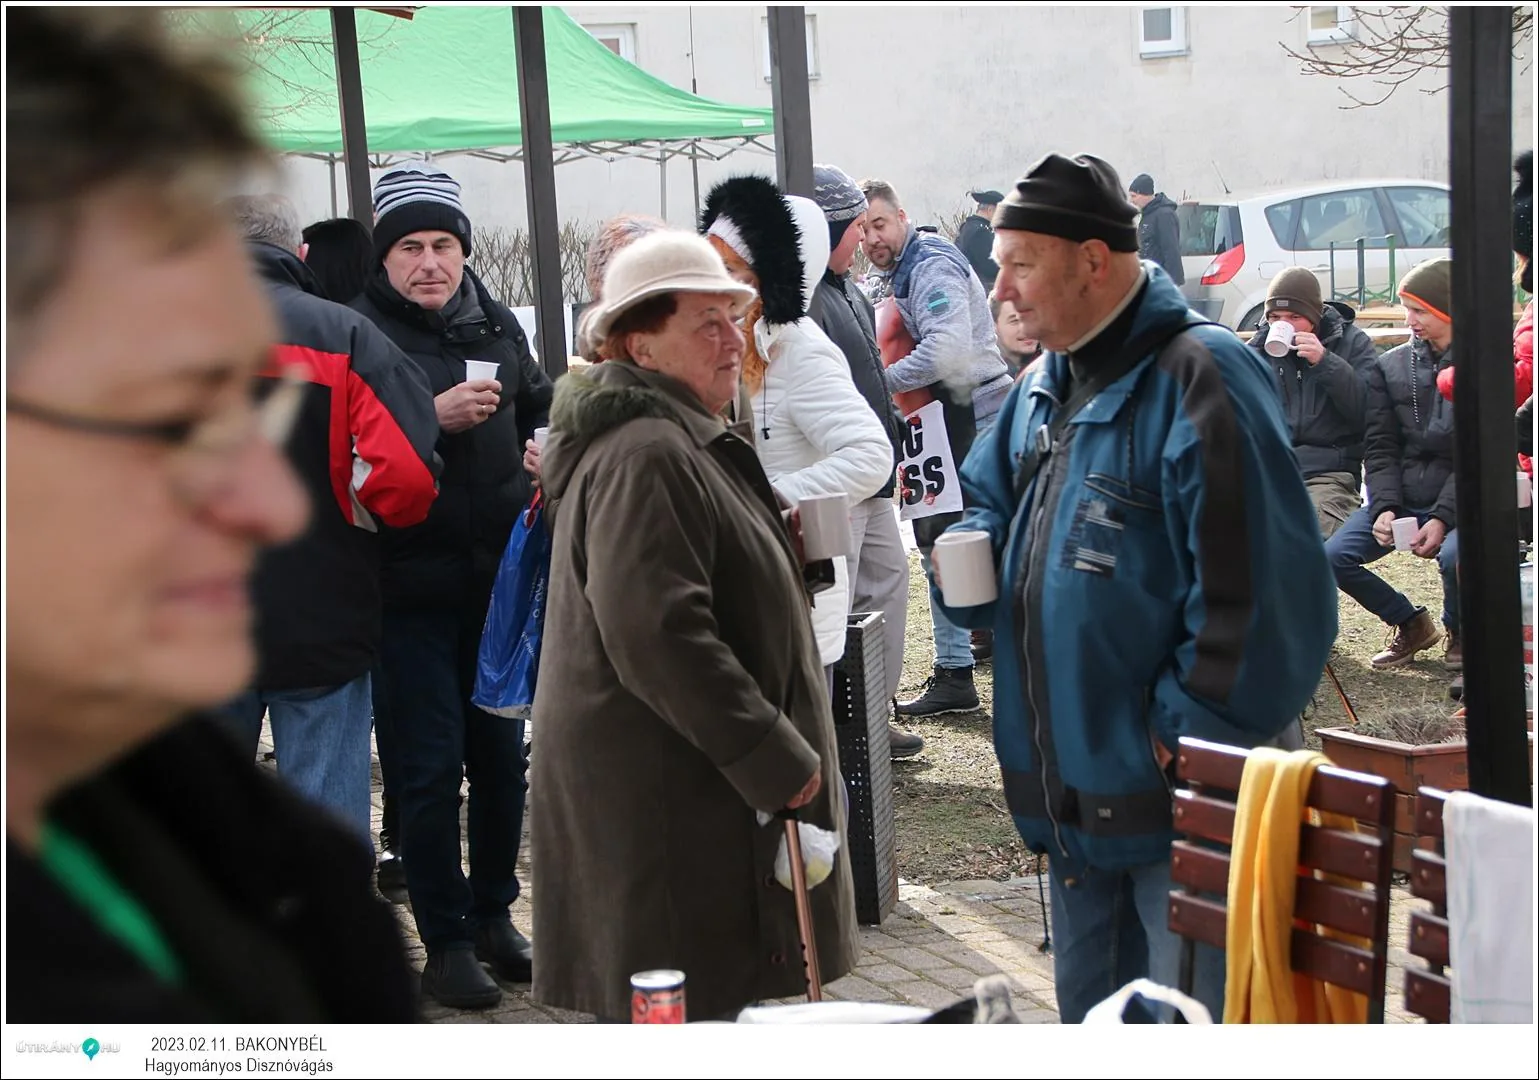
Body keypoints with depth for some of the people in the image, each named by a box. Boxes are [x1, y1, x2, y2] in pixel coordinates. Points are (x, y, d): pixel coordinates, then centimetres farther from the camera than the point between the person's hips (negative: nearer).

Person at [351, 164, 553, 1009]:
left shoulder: (494, 323, 8)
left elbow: (540, 407, 23)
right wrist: (434, 417, -25)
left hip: (499, 575, 6)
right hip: (411, 583, -5)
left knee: (501, 750, 14)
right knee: (432, 764, -1)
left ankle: (493, 913, 30)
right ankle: (445, 943, 11)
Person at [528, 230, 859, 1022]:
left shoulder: (680, 443, 18)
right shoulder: (645, 458, -19)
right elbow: (659, 637, -27)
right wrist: (775, 758, -22)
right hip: (666, 804, -11)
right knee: (690, 1011, -6)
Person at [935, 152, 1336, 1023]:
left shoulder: (1199, 379, -18)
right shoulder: (1046, 386, 11)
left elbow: (1261, 587, -24)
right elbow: (993, 500, 24)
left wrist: (1187, 729, -19)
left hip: (1178, 796, -9)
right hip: (1075, 789, 9)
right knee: (1089, 1006, 21)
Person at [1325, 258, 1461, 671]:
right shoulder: (1390, 366, 8)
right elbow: (1380, 447, 5)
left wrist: (1443, 517, -20)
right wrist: (1384, 508, -12)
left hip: (1459, 500, -4)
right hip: (1399, 499, 4)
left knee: (1454, 555, -36)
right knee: (1331, 556, -17)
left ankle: (1460, 631, 1)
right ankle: (1411, 624, 9)